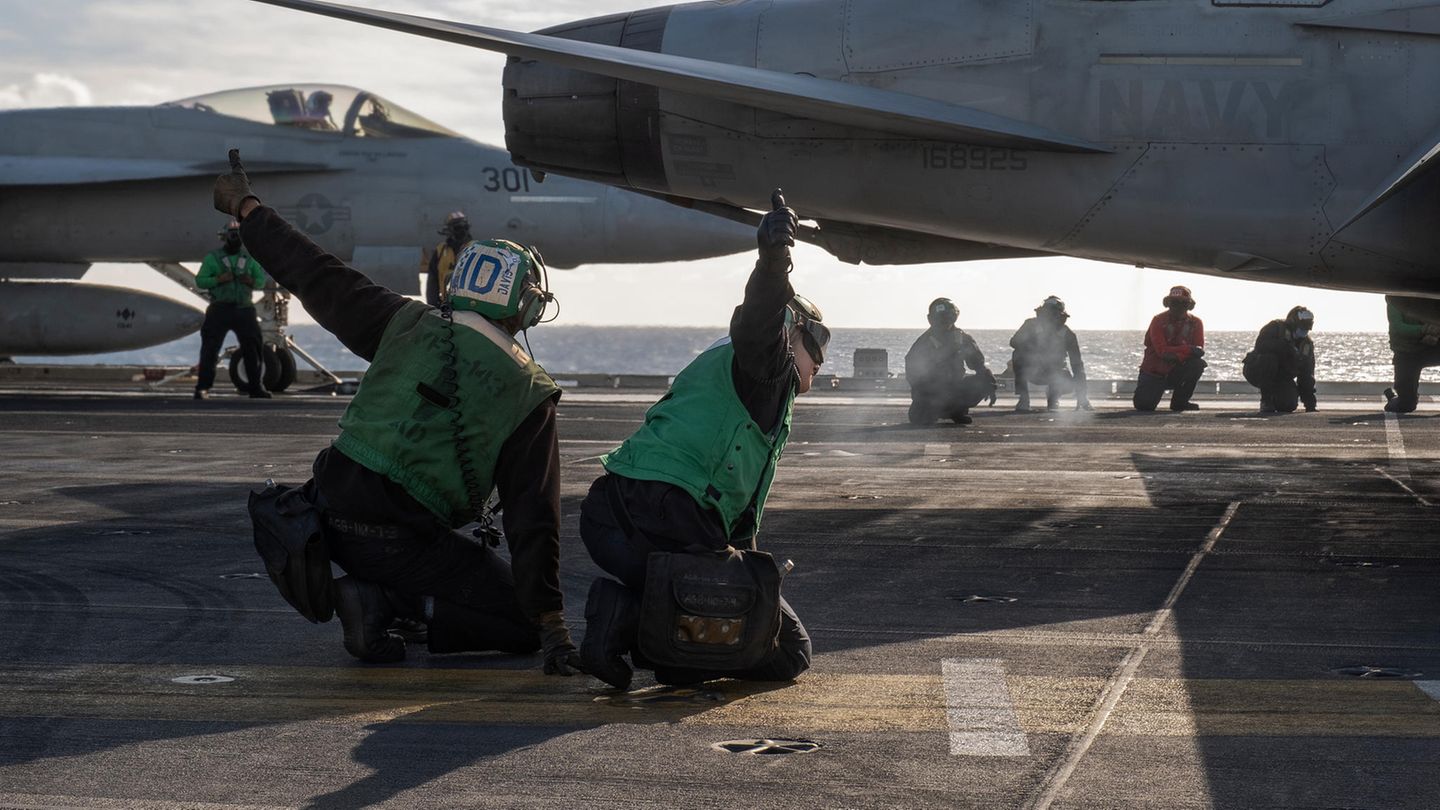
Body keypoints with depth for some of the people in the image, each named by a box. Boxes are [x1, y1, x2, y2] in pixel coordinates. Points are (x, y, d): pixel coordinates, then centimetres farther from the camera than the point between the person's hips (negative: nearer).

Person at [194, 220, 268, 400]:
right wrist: (219, 279, -15)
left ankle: (256, 387, 13)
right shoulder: (212, 257, 5)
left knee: (252, 348, 4)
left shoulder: (249, 258, 13)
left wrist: (252, 281, -6)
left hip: (244, 309, 3)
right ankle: (202, 388, -10)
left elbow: (262, 280, 17)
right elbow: (200, 280, 1)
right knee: (210, 348, -9)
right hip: (220, 309, -3)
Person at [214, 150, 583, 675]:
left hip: (332, 514, 6)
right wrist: (551, 623, -4)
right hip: (398, 542, -6)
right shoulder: (529, 394, -5)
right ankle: (387, 600, -11)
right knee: (522, 623, 3)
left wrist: (245, 207, 25)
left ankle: (379, 598, 7)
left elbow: (319, 278, 11)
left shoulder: (409, 324, 3)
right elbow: (533, 518, -7)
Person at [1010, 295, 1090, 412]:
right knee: (1019, 354, -31)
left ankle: (1052, 395, 9)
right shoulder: (1032, 325, -14)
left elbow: (1077, 364, -19)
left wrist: (1082, 397, -27)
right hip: (1031, 370, -1)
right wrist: (1036, 351, -43)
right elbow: (1014, 341, -27)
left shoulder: (1067, 334, -16)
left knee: (1070, 383, -29)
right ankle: (1023, 399, -23)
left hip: (1054, 373, 1)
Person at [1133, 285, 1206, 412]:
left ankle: (1179, 402, -9)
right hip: (1154, 373, -2)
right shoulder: (1158, 321, -12)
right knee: (1143, 405, -22)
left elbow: (1199, 351, -12)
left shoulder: (1195, 323, -3)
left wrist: (1176, 356, -28)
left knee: (1198, 364, -27)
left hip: (1177, 372, 2)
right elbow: (1161, 351, -23)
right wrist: (1188, 349, -32)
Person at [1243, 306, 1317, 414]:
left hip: (1281, 378, 4)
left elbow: (1307, 375, 2)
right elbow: (1260, 345, -32)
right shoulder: (1275, 327, -13)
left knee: (1289, 405, -21)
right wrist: (1285, 347, -36)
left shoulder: (1307, 344, 2)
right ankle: (1266, 401, -22)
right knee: (1269, 358, -37)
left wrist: (1310, 404, -5)